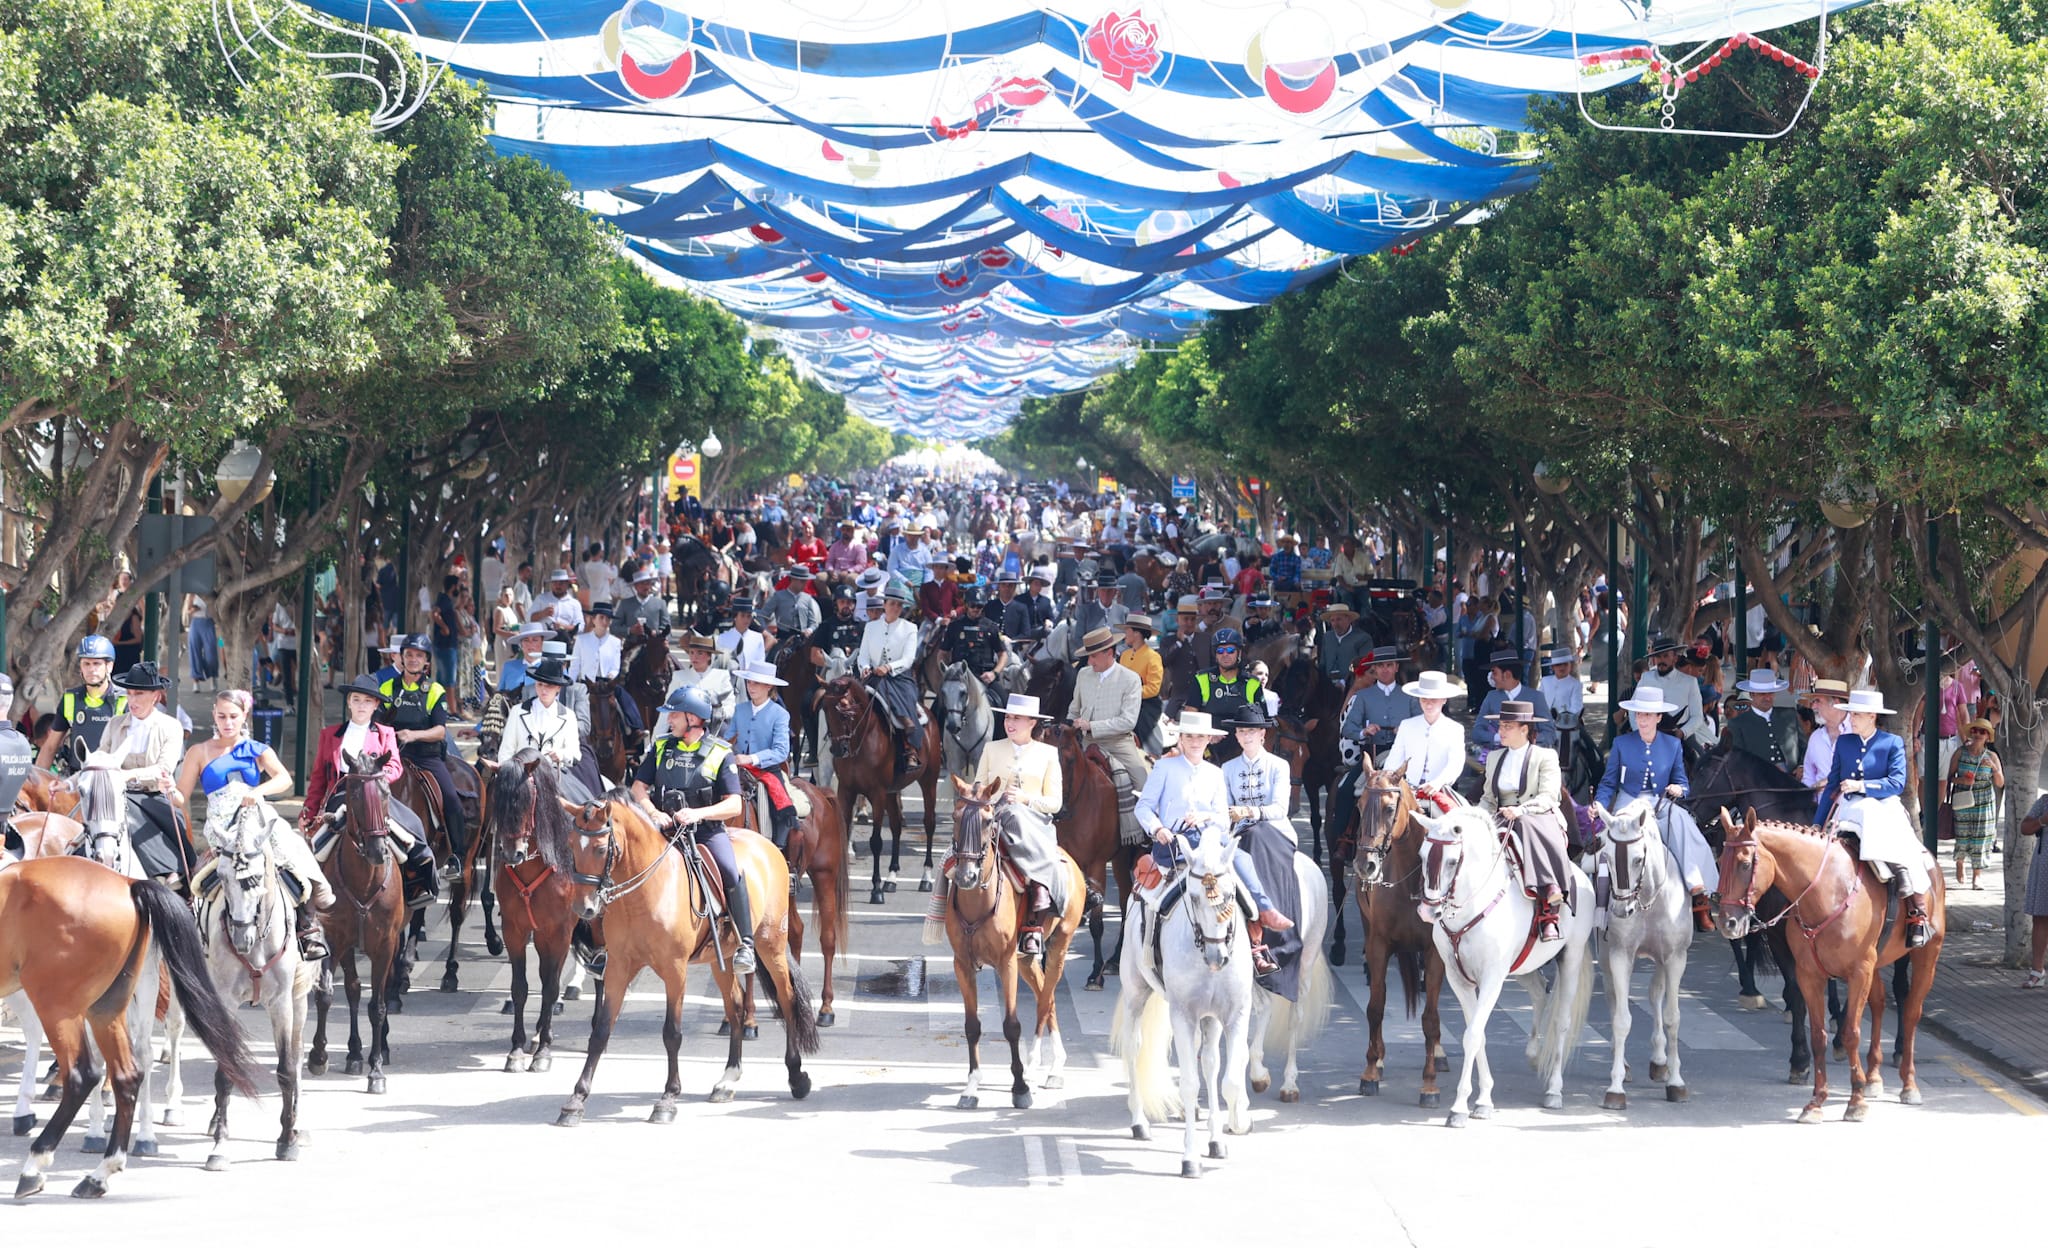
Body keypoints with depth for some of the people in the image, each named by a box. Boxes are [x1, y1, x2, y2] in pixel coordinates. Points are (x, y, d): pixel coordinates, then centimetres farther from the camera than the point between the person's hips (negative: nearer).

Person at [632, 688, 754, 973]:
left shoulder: (720, 754, 0)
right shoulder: (661, 747, 11)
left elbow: (734, 805, -5)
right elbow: (638, 788, 10)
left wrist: (698, 813, -21)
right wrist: (654, 813, -11)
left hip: (707, 830, -3)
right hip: (666, 829, 3)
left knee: (731, 872, -30)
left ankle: (745, 945, -25)